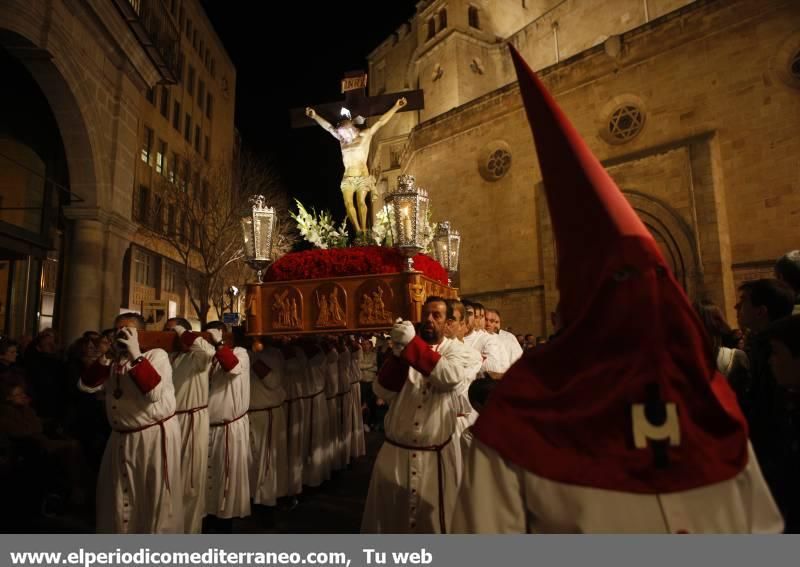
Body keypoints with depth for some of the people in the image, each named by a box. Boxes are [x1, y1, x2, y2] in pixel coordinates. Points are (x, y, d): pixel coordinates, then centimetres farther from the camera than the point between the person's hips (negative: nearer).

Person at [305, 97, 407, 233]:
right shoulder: (342, 140, 17)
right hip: (347, 177, 3)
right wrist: (315, 116, 21)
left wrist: (396, 107, 5)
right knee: (348, 203, -13)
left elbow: (381, 122, 5)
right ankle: (358, 231, -15)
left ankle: (364, 230, -11)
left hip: (362, 176, -3)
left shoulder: (365, 135, 7)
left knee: (361, 202, -13)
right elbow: (328, 127, 23)